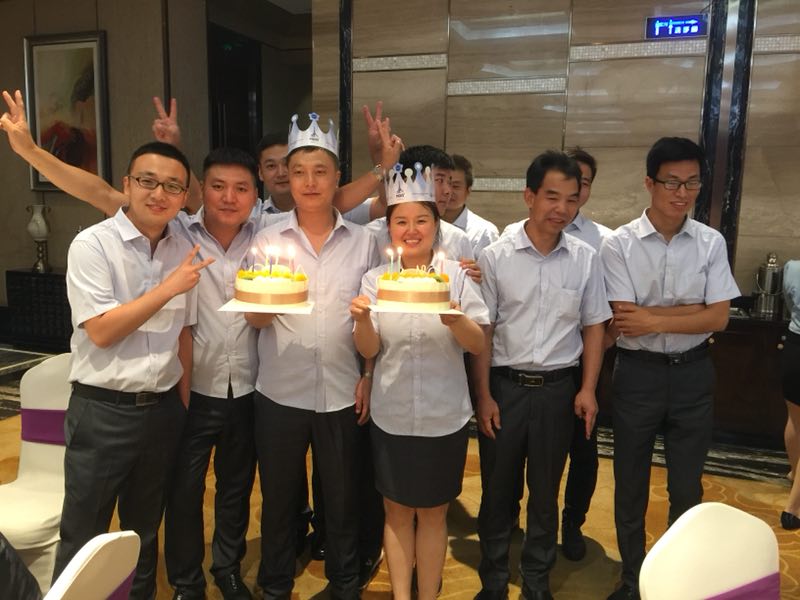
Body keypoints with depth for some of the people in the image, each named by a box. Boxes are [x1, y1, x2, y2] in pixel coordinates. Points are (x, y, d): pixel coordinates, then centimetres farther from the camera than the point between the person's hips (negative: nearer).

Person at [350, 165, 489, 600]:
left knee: (433, 514, 14)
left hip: (444, 417, -1)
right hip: (391, 416, 1)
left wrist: (455, 320, -29)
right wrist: (362, 318, -24)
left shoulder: (456, 275, -5)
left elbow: (479, 344, -9)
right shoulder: (375, 279, -1)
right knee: (397, 512, 15)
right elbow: (369, 350, -3)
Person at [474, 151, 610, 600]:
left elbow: (594, 327, 6)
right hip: (505, 385, -1)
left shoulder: (585, 258, 0)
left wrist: (588, 389, -1)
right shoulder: (496, 256, -5)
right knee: (497, 491, 12)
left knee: (545, 492, 15)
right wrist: (484, 395, -5)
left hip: (558, 388, 1)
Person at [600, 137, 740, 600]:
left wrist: (654, 319, -14)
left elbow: (718, 319, -6)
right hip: (638, 372, -2)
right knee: (631, 484, 13)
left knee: (688, 484, 15)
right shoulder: (620, 244, -9)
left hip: (693, 372, 2)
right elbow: (626, 319, -15)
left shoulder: (711, 243, -1)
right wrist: (692, 308, -15)